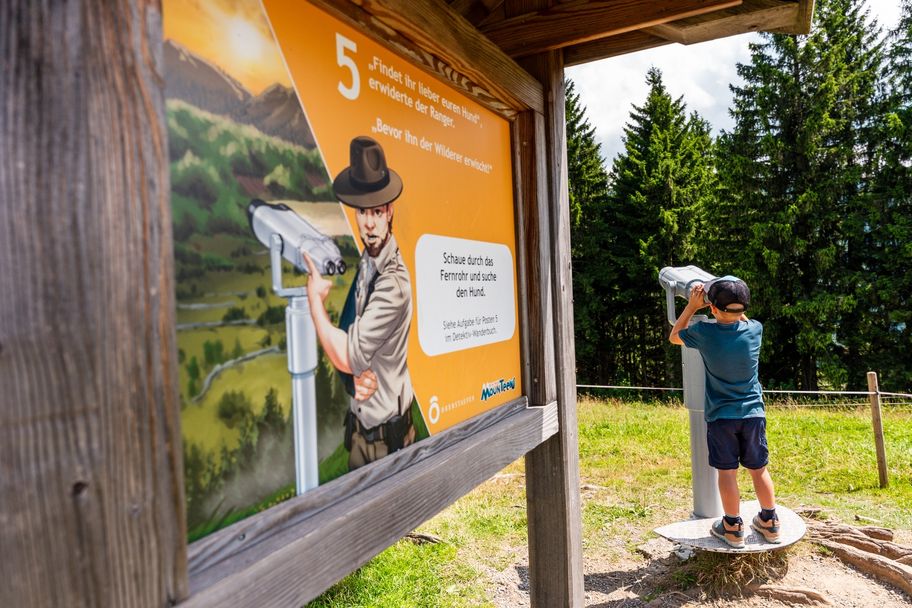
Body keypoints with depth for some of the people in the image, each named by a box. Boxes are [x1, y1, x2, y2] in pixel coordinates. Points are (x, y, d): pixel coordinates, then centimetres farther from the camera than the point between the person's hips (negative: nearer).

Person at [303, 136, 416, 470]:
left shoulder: (394, 283, -26)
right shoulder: (364, 264, 0)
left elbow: (347, 355, -24)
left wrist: (315, 297, -12)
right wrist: (357, 374, -14)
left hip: (385, 437, -7)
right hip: (358, 423, 7)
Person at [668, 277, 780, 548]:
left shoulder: (704, 332, -14)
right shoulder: (755, 330, -6)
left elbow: (674, 336, 7)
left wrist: (692, 305, 7)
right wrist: (736, 307, 18)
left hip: (720, 416, -3)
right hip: (753, 413, 3)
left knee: (727, 471, 7)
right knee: (759, 469, 15)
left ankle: (733, 528, 17)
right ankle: (770, 523, 28)